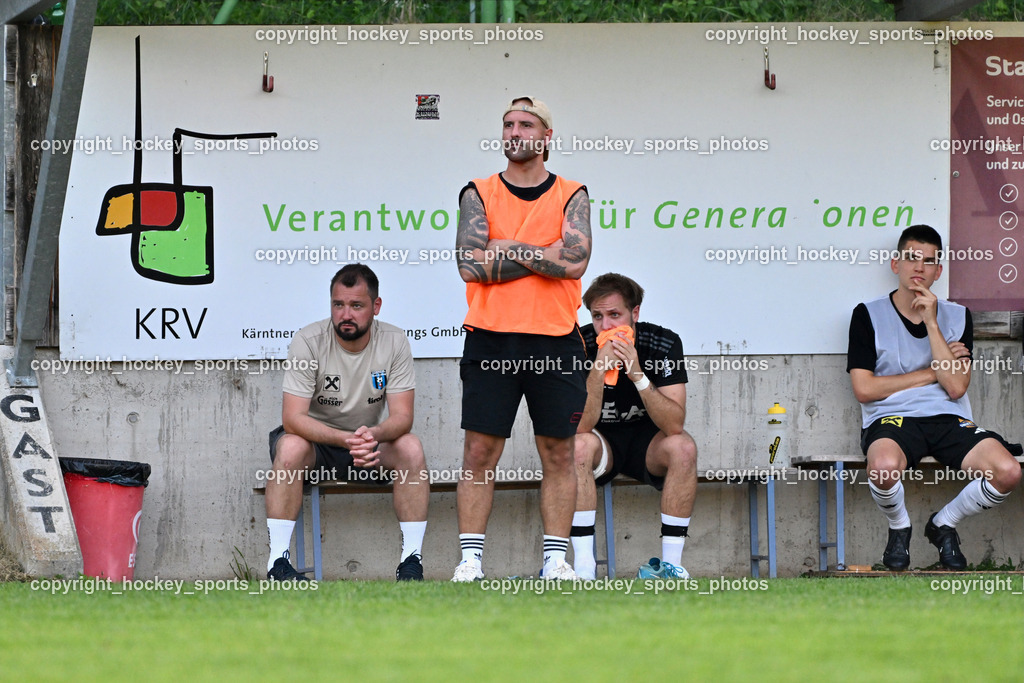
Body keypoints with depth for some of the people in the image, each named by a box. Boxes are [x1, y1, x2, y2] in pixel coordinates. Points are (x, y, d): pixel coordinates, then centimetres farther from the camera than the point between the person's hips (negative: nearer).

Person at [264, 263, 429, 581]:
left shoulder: (393, 342, -12)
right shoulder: (309, 341, -19)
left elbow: (402, 417, -16)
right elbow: (293, 418, -25)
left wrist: (373, 435, -41)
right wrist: (346, 440, -42)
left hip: (368, 441, 2)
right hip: (316, 438, -2)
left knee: (410, 447, -26)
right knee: (291, 446, -35)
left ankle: (412, 558, -21)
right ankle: (278, 561, -32)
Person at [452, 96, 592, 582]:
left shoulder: (571, 196, 6)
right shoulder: (478, 194, 6)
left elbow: (575, 262, -9)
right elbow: (471, 264, -7)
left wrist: (507, 248, -7)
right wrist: (542, 258, -7)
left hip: (555, 341, 0)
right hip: (491, 340, 0)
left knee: (558, 452, 3)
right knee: (479, 451, -3)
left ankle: (555, 557, 7)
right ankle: (470, 557, -1)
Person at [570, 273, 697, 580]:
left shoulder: (664, 344, -18)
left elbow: (674, 425, -27)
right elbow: (580, 426, -28)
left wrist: (638, 375, -39)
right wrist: (599, 368, -39)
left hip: (647, 442, 1)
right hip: (602, 443, -1)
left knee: (682, 447, -30)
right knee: (580, 446, -33)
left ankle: (670, 563, -25)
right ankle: (583, 567, -34)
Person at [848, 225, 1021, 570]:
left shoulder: (957, 317, 13)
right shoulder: (869, 316, 5)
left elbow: (955, 386, -2)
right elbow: (864, 389, -5)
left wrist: (931, 322, -7)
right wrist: (932, 372, -2)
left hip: (948, 418, 3)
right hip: (892, 418, -3)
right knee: (884, 466, -40)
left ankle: (944, 524, 7)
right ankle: (899, 528, -2)